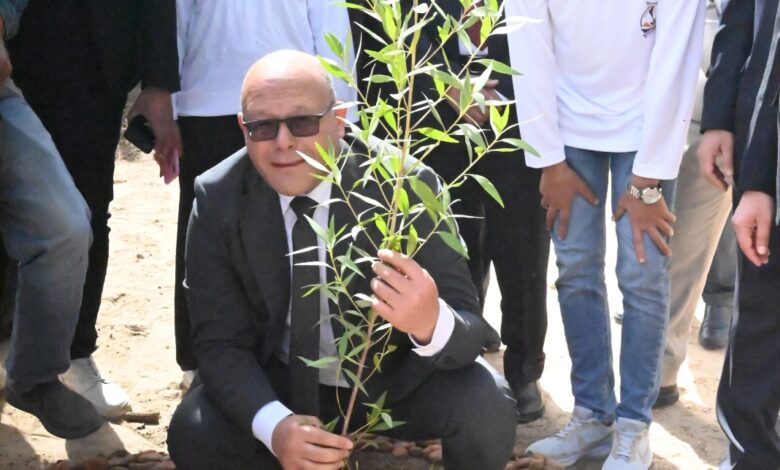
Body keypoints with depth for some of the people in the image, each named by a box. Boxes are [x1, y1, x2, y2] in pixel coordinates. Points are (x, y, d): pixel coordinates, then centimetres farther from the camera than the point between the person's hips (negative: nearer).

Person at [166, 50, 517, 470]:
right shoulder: (218, 198, -16)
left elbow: (469, 329, -25)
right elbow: (219, 342, -14)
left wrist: (430, 323, -51)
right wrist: (274, 424, -35)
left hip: (397, 376, -1)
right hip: (281, 381, 2)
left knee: (485, 412, -28)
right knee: (193, 436, -24)